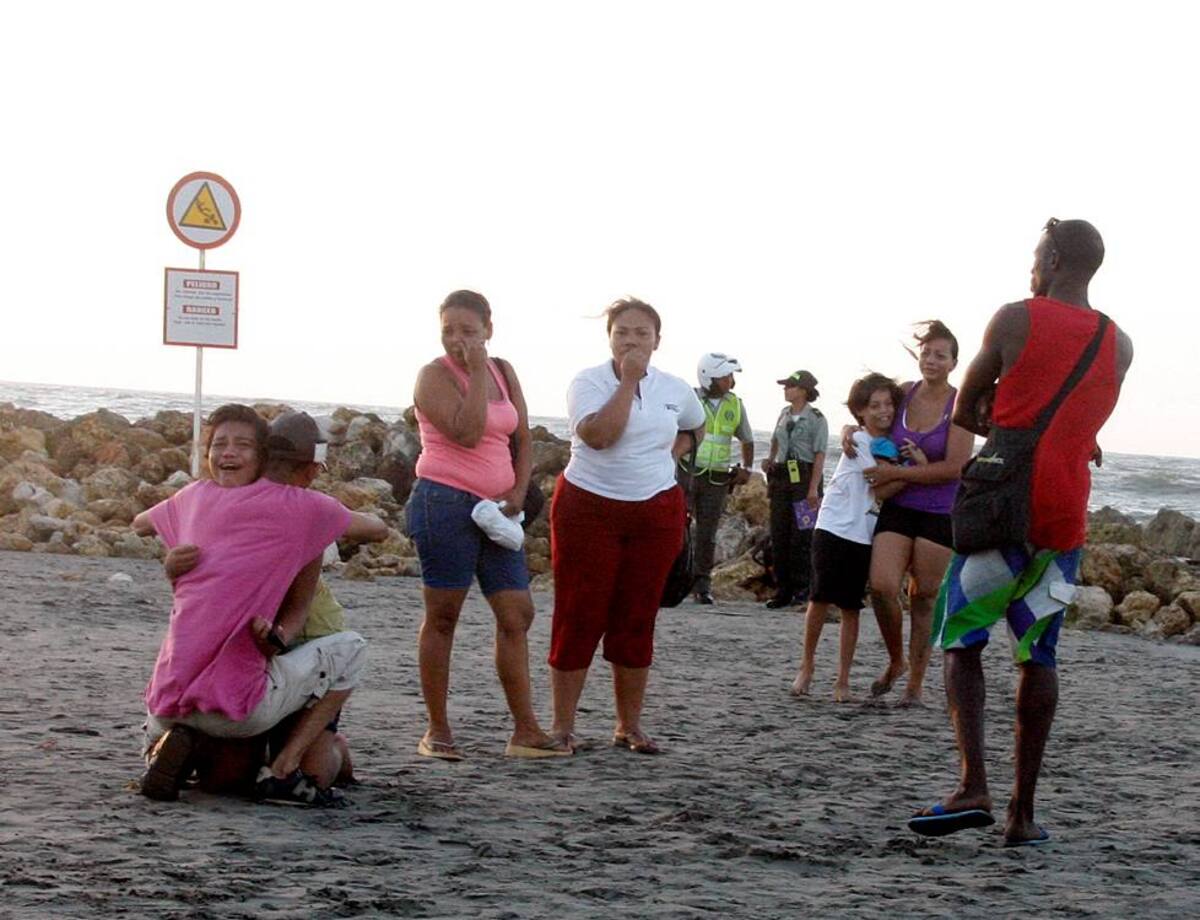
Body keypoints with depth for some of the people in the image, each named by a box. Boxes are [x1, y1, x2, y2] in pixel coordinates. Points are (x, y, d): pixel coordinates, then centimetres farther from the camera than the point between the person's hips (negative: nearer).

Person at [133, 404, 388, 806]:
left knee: (157, 731, 41)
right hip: (238, 704, -5)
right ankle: (283, 771, 4)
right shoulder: (293, 505, -2)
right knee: (351, 648, 13)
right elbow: (378, 529, 11)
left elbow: (140, 524, 34)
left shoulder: (193, 497, 12)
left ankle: (165, 743, 2)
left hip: (168, 700, 5)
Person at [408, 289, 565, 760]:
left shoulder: (503, 372, 14)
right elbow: (466, 434, -20)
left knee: (517, 614, 2)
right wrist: (477, 373, -15)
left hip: (494, 509, 7)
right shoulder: (435, 375, -6)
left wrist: (517, 493, 1)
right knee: (442, 615, -3)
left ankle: (525, 731, 5)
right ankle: (437, 730, 3)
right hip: (445, 503, -7)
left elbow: (522, 440, 16)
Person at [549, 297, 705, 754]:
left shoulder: (676, 390, 7)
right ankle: (562, 725, 4)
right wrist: (629, 381, -19)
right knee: (579, 617, -2)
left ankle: (629, 725, 15)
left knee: (637, 621, 7)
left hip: (656, 513, 4)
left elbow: (694, 430, 27)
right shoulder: (589, 382, -6)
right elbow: (599, 434, -23)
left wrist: (668, 453, 8)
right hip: (589, 507, -4)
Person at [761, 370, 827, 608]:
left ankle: (802, 588, 5)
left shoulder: (816, 419, -7)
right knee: (779, 535, 5)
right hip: (781, 477, 6)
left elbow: (820, 455, -11)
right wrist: (770, 459, 10)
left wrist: (813, 488, -18)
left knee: (801, 535, -4)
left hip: (804, 477, -6)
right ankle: (783, 590, 10)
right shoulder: (784, 414, 12)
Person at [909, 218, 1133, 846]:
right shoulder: (1119, 346, 9)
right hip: (1065, 519, 4)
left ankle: (973, 787, -13)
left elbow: (964, 414, 5)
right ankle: (1023, 811, 6)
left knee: (960, 642, 4)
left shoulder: (1015, 319, -4)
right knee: (1038, 658, 9)